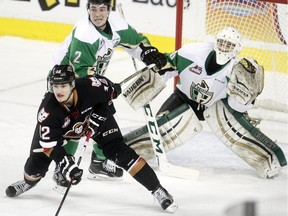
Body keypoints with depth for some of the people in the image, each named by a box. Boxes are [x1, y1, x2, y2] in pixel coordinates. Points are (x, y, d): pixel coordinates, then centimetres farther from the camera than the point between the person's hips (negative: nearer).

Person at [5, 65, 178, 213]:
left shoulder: (90, 87, -37)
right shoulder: (48, 111, -36)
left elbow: (109, 90, -12)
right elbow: (50, 144, -30)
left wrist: (98, 116, -20)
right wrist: (66, 165, -40)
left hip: (94, 115, 0)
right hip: (60, 128, 1)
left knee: (117, 149, -17)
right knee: (38, 161, -7)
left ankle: (157, 190, -13)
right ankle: (29, 181, 34)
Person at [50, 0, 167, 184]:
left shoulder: (116, 23, -11)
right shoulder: (83, 34, -33)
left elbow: (135, 41, 4)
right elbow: (81, 71, -34)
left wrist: (150, 53, -14)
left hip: (92, 76, 8)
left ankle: (99, 162, 29)